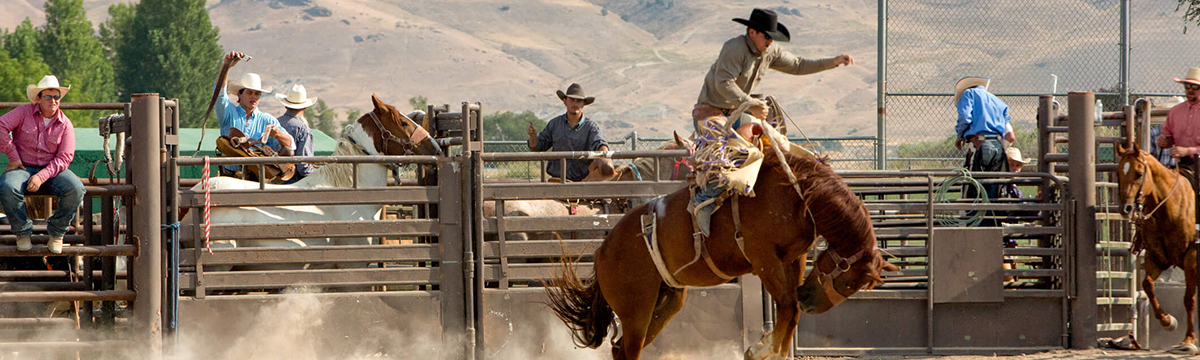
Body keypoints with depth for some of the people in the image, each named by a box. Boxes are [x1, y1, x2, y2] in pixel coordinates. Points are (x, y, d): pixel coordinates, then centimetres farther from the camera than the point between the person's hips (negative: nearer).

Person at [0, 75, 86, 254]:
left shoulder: (65, 125, 1)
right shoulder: (24, 112, -1)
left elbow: (64, 158, -6)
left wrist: (41, 177, -20)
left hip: (52, 170, 1)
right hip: (23, 167, -1)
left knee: (76, 189, -29)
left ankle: (56, 233, -7)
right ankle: (23, 233, -12)